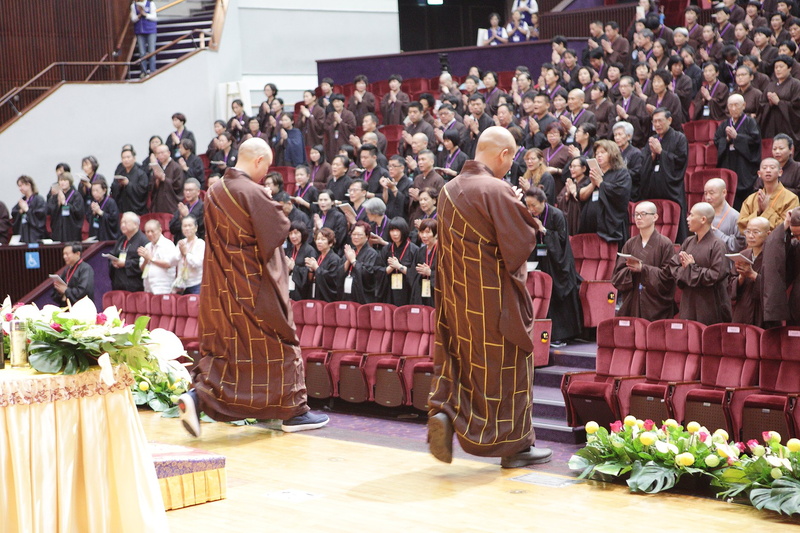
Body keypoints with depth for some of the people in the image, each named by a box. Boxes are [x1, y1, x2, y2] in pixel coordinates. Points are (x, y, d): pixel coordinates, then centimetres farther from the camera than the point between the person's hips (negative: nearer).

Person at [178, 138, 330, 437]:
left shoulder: (215, 191, 7)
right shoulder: (253, 193, -18)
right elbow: (279, 230, -16)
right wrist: (276, 208, 3)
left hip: (221, 286, 7)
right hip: (255, 286, -7)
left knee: (222, 346, 13)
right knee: (279, 344, 6)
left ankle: (198, 396, -8)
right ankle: (294, 412, 14)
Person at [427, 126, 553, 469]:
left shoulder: (450, 189, 4)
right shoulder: (498, 190, -20)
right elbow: (520, 242, -20)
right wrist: (531, 226, 2)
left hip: (456, 294, 7)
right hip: (495, 297, -7)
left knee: (460, 358, 18)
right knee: (507, 366, 5)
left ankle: (443, 409, -4)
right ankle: (515, 444, 14)